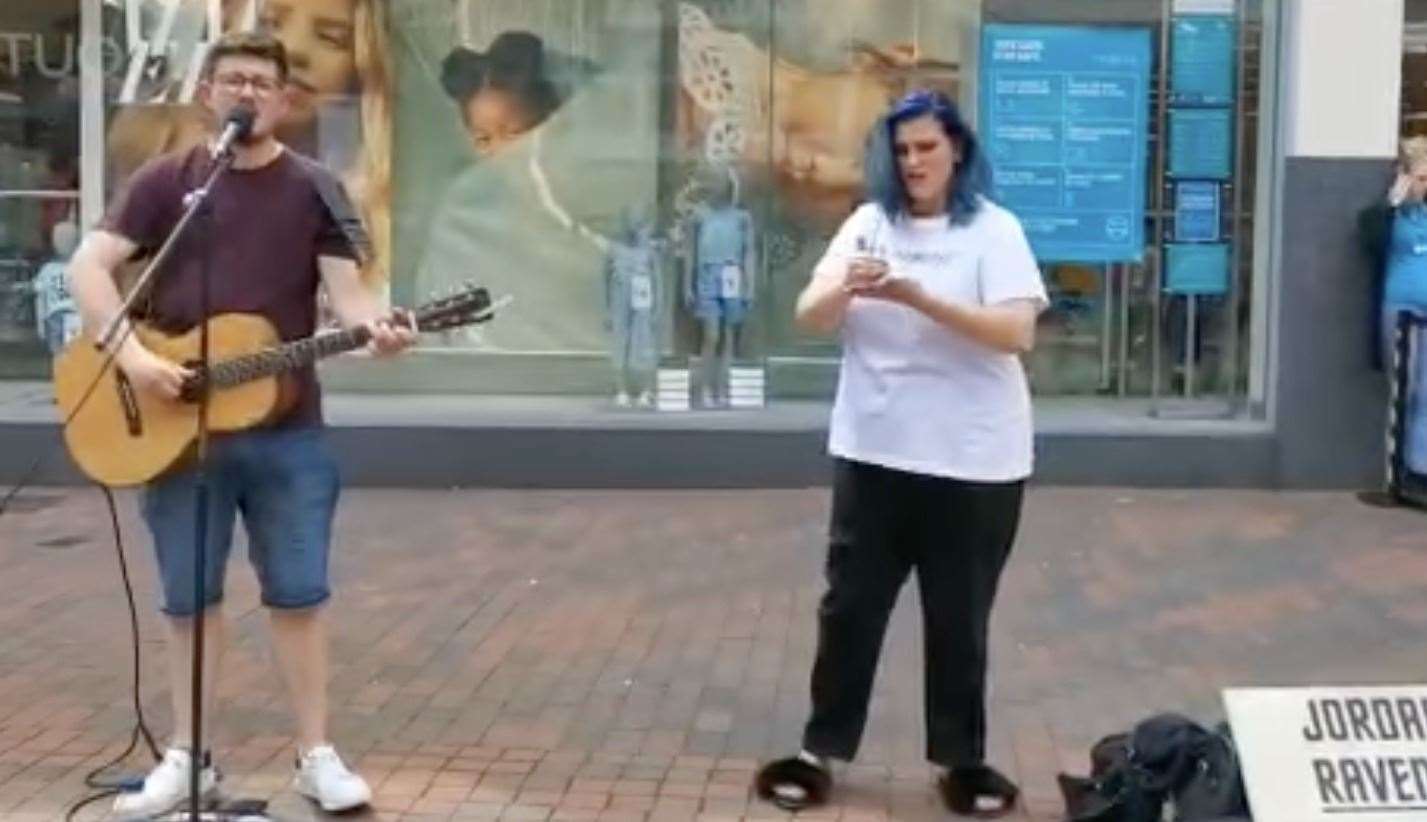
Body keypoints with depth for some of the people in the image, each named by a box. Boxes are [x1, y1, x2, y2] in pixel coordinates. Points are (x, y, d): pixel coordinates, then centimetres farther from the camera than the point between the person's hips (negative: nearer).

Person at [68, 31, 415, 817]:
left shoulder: (314, 188, 3)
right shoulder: (166, 179, 3)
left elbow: (344, 288, -6)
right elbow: (89, 265, -5)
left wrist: (377, 327, -29)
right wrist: (130, 354, -19)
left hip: (286, 427, 0)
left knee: (298, 593, 4)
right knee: (189, 597, 9)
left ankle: (317, 755, 14)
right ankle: (187, 755, 22)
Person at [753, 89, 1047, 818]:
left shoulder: (994, 230, -4)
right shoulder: (868, 223, 5)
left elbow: (1017, 331, -17)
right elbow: (810, 318, 0)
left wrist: (918, 298, -27)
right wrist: (845, 288, -23)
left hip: (972, 460, -3)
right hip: (873, 450, 3)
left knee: (958, 617, 8)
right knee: (850, 604, 9)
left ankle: (961, 758, 22)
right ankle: (821, 750, 21)